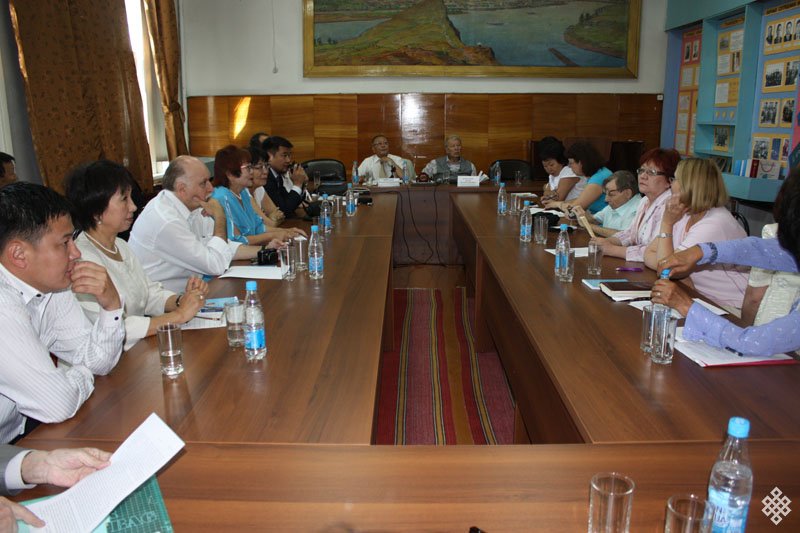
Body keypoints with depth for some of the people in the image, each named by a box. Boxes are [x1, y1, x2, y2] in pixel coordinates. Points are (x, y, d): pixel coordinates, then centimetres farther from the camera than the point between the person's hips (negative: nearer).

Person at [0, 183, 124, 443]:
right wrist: (83, 374, -7)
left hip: (22, 434, 7)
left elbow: (97, 361, 3)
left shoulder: (53, 287, -2)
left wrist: (111, 305, -14)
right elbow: (58, 405, -28)